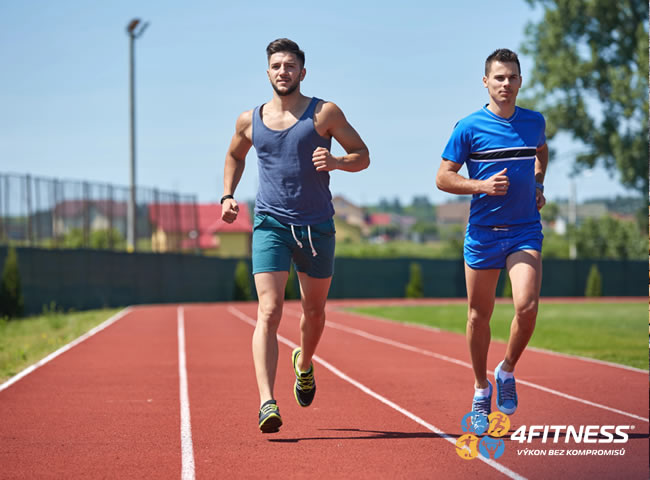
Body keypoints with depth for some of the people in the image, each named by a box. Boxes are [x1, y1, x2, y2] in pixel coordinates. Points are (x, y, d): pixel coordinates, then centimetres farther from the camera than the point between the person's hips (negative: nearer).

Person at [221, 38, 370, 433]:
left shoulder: (325, 114, -1)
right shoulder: (250, 121, 6)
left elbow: (363, 156, 2)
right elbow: (235, 156, 26)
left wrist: (335, 162, -18)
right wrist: (228, 195, 10)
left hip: (317, 227, 1)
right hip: (270, 226, 0)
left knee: (315, 311, 17)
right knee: (269, 314, -16)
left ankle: (304, 364, 49)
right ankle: (267, 403, -24)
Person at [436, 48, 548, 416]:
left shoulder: (535, 121, 6)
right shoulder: (469, 128, -5)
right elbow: (443, 178, -2)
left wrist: (538, 185, 14)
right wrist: (482, 185, -16)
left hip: (526, 232, 1)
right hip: (483, 232, -1)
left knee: (527, 306, -18)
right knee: (479, 315, 7)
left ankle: (507, 371, 7)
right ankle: (482, 387, 27)